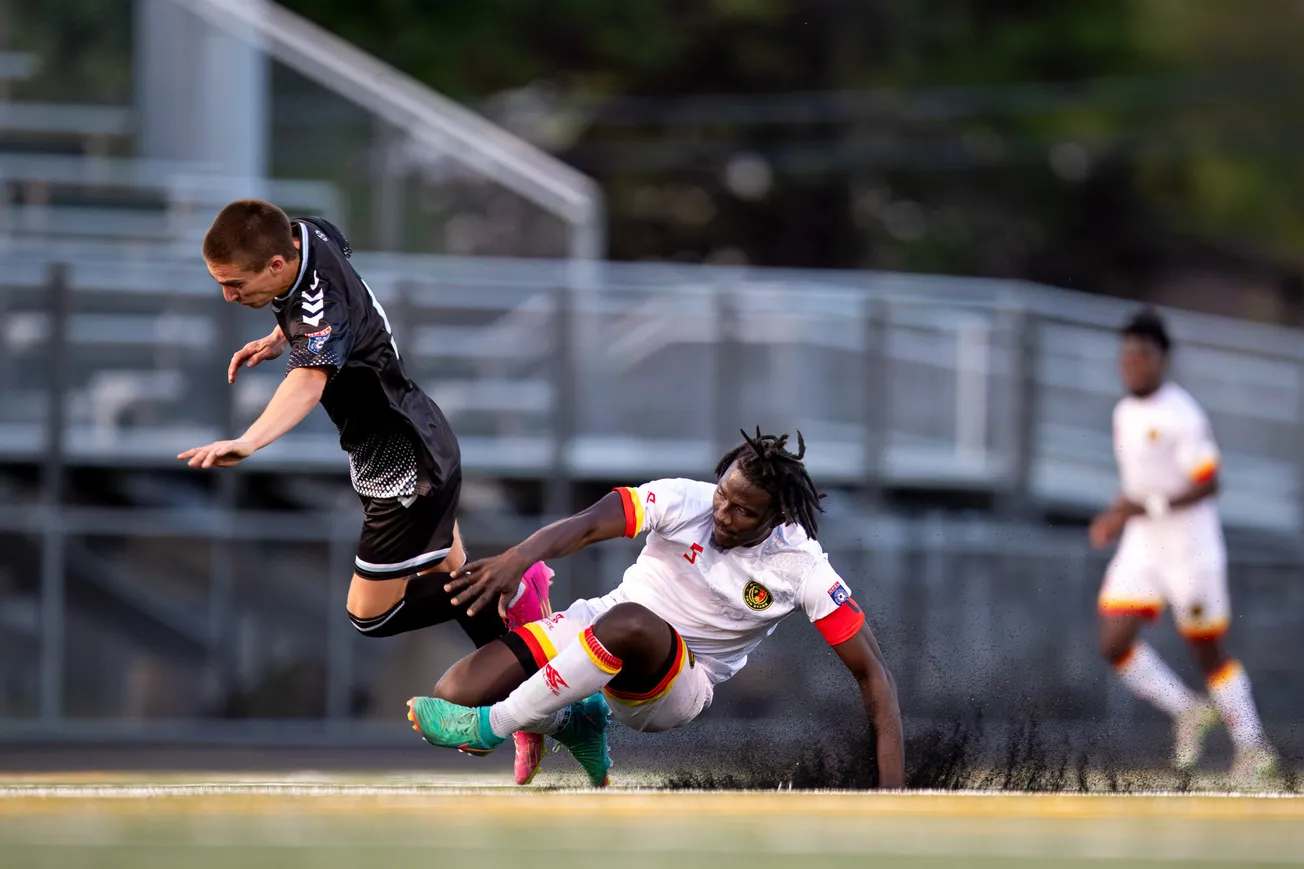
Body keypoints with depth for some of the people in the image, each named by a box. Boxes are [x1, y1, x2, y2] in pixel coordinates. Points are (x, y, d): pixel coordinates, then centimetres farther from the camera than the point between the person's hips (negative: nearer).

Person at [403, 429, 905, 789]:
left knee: (631, 622, -40)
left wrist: (892, 781, -21)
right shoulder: (684, 501, -15)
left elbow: (870, 671, -11)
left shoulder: (802, 569, -15)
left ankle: (489, 728, -27)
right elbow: (587, 527, -30)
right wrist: (519, 558, -52)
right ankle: (575, 722, 15)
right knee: (454, 694, -14)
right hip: (595, 628, 3)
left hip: (681, 686, -3)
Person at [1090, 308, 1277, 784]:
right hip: (1141, 545, 7)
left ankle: (1252, 746, 16)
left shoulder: (1182, 415, -15)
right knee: (1115, 643, -6)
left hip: (1190, 544, -7)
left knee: (1208, 650, 1)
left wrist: (1146, 507, -27)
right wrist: (1116, 515, 8)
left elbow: (1207, 483, -19)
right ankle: (1188, 712, 14)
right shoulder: (1124, 413, 10)